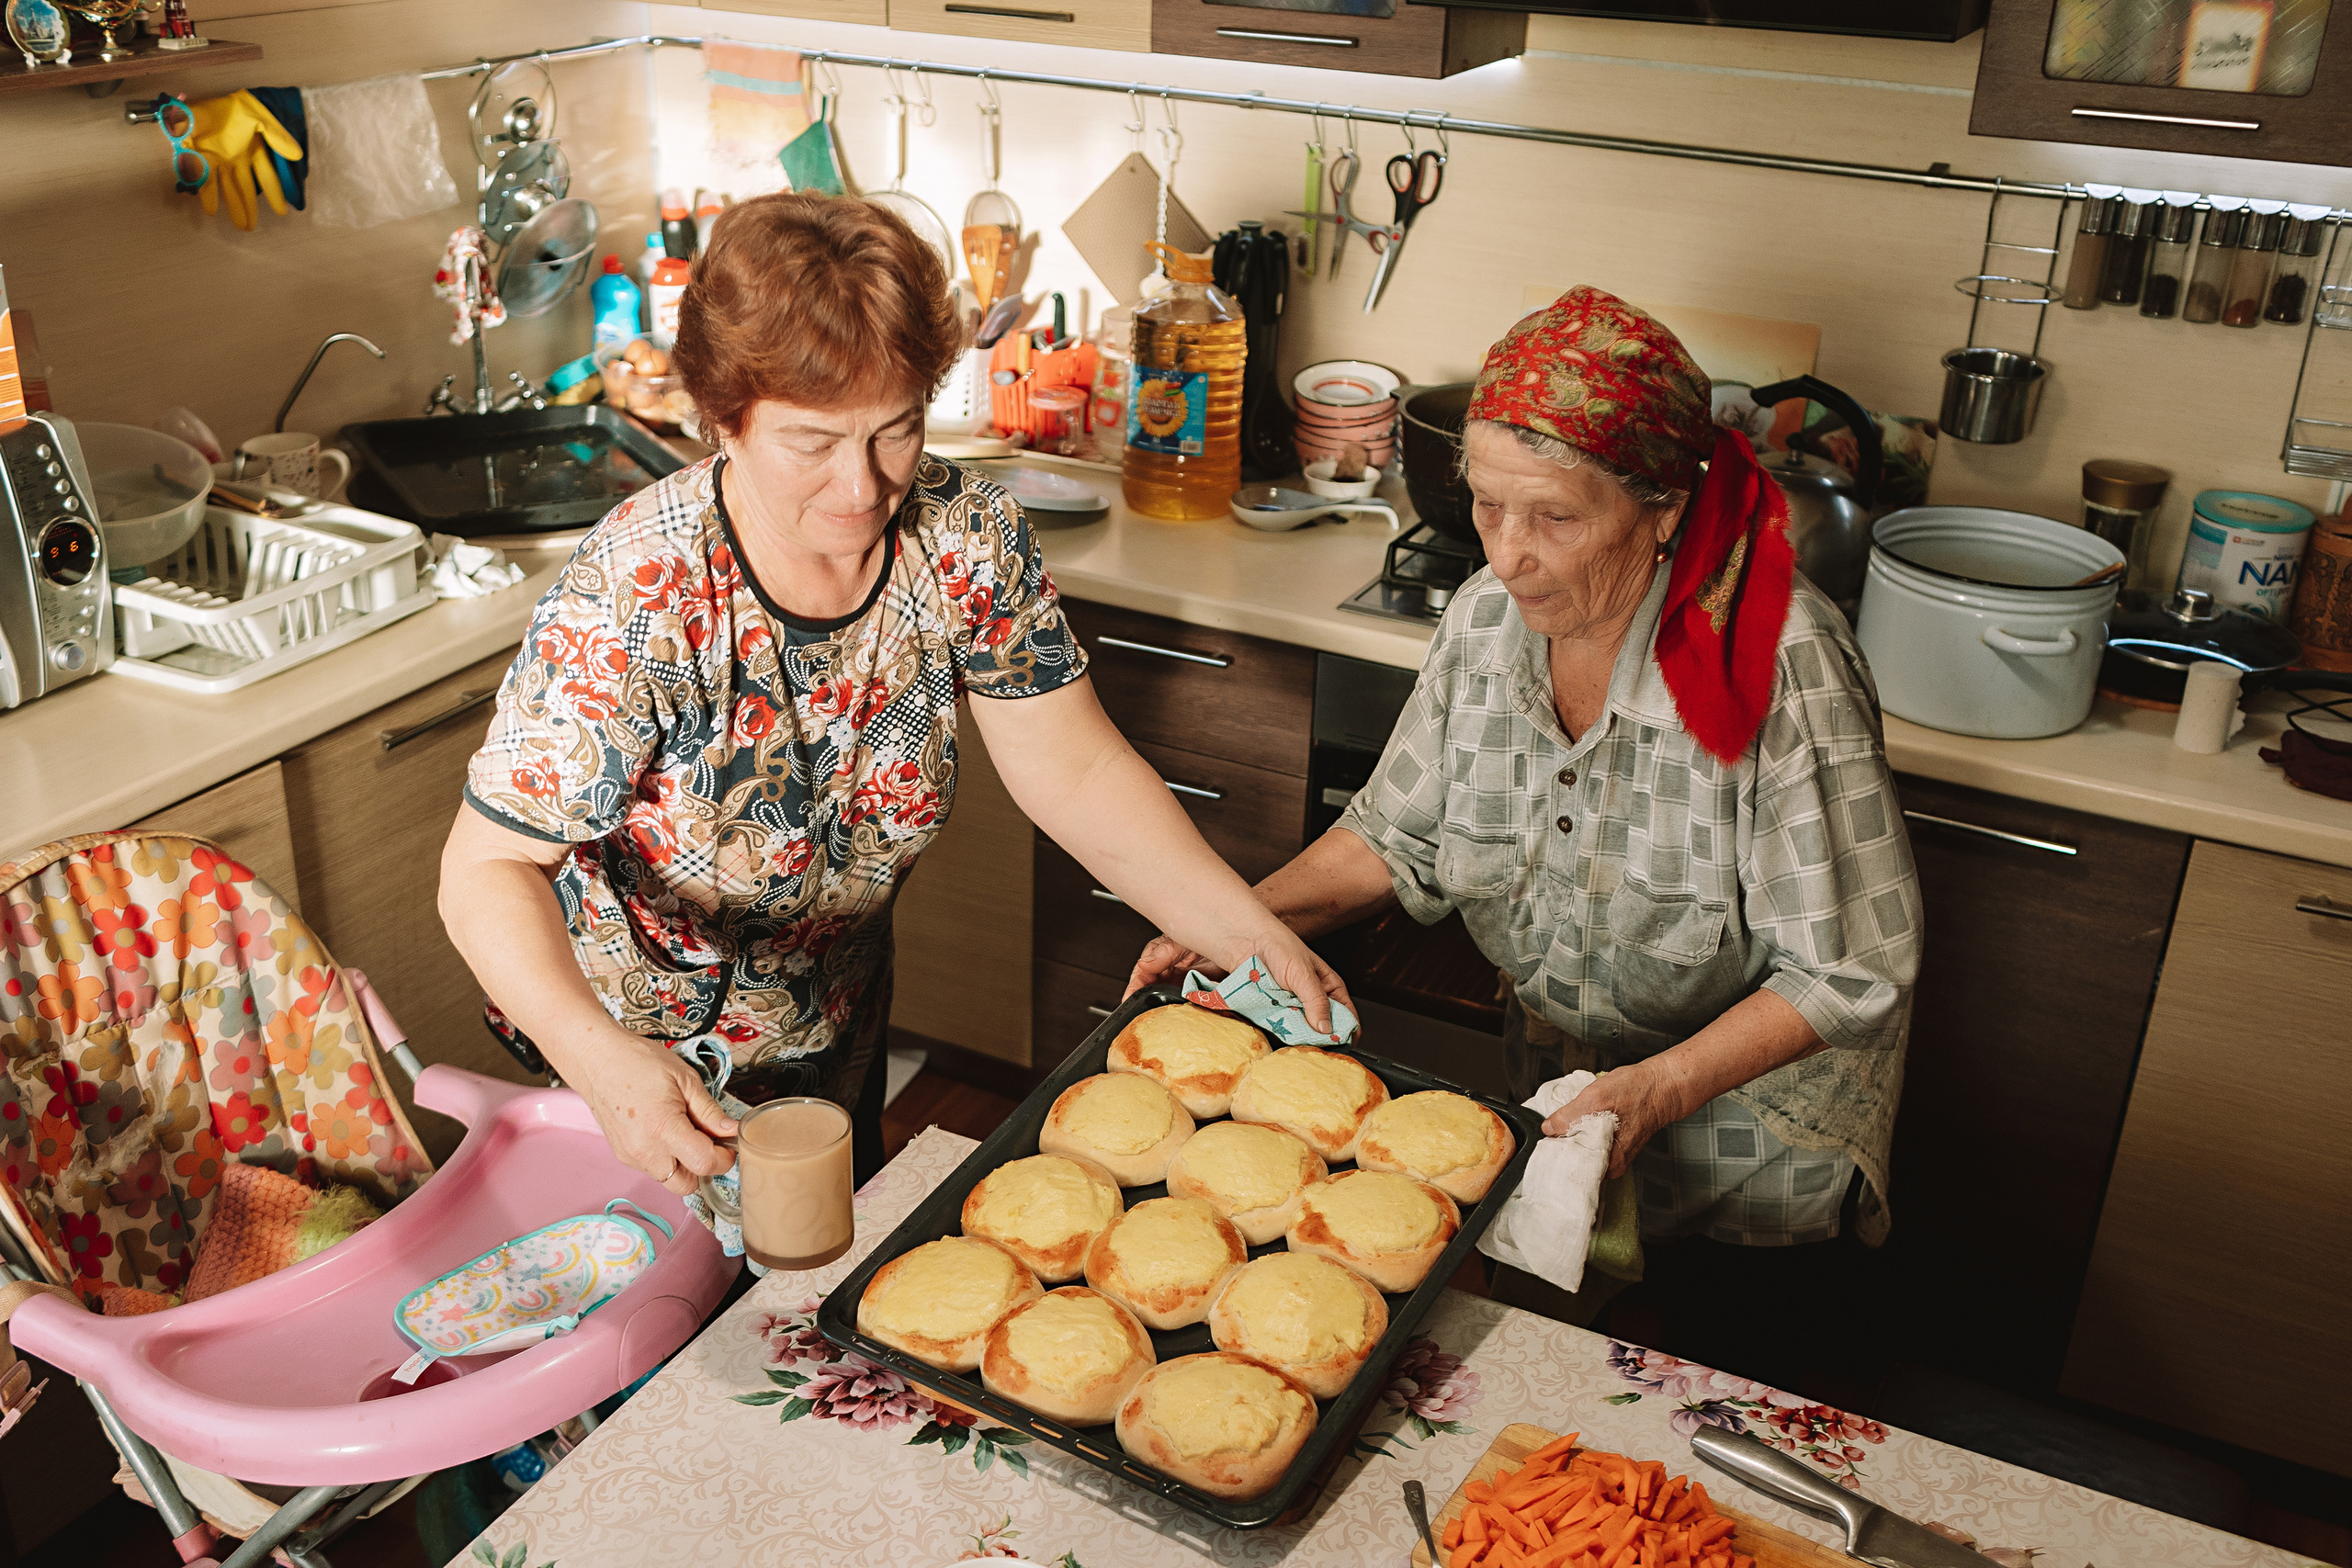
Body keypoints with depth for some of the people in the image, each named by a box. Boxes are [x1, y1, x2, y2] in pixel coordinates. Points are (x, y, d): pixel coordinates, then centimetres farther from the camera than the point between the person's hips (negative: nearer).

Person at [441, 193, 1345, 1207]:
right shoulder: (636, 598, -32)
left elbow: (1075, 771, -15)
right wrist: (605, 1062, -48)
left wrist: (1250, 935, -27)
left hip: (839, 1028, 4)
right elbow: (490, 869, -30)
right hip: (645, 1060, -4)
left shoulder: (963, 537, -19)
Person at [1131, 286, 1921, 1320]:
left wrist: (1660, 1089, -33)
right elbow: (1399, 835, 0)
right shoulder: (1489, 618, -14)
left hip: (1754, 1097, -4)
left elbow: (1850, 972, -23)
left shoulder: (1782, 669, -30)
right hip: (1558, 1078, 4)